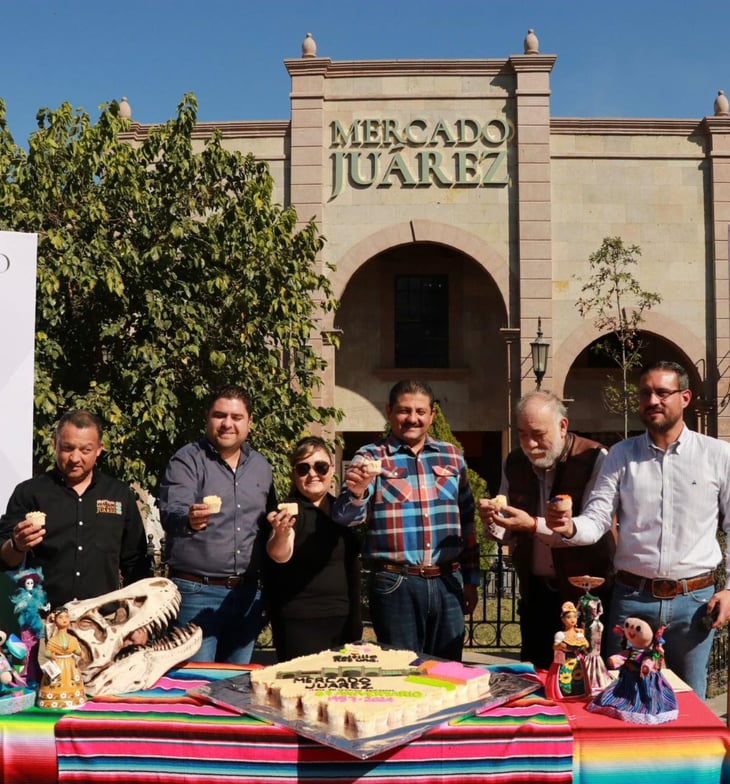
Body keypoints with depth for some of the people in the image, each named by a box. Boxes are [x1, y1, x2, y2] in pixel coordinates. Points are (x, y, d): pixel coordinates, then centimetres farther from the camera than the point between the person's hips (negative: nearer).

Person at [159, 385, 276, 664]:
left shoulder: (261, 467, 12)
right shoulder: (187, 460, -5)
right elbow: (171, 512, -22)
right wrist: (189, 520, -42)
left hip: (247, 594, 5)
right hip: (196, 591, -5)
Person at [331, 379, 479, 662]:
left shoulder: (452, 457, 10)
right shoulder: (371, 457, -1)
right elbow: (345, 518, -10)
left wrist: (470, 580, 16)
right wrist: (356, 492, -32)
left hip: (448, 583, 3)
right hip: (395, 585, -3)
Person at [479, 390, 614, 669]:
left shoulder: (594, 458, -12)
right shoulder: (514, 463, 5)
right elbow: (509, 534, 10)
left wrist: (534, 525, -31)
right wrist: (493, 522, -12)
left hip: (586, 593, -5)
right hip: (534, 592, 5)